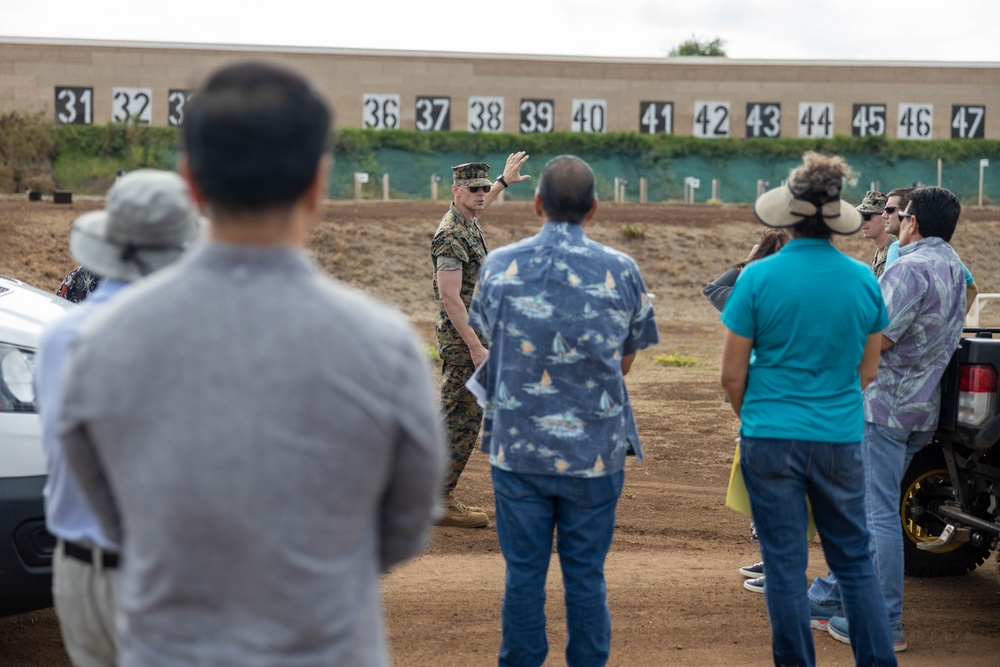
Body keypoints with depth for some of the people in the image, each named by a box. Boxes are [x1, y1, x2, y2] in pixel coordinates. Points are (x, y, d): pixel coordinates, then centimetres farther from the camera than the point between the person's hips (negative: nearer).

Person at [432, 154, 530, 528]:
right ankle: (439, 504, -3)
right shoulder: (451, 236, -19)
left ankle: (439, 497, 18)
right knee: (462, 422, -8)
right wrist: (476, 348, -26)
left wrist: (504, 181, 49)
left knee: (458, 419, 13)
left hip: (468, 335, 10)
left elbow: (478, 206, 38)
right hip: (462, 338, -10)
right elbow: (450, 297, -25)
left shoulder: (467, 222, 10)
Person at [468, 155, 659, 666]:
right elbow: (625, 361, 4)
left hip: (517, 449, 1)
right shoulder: (621, 271, -4)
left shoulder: (498, 266, -2)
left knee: (523, 573, 9)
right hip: (595, 451, 0)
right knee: (586, 576, 9)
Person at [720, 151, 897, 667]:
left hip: (771, 438, -2)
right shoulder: (864, 280, -1)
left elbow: (732, 374, -5)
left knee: (785, 565, 7)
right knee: (854, 560, 14)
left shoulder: (759, 278, -10)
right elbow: (867, 371, 8)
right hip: (841, 437, 2)